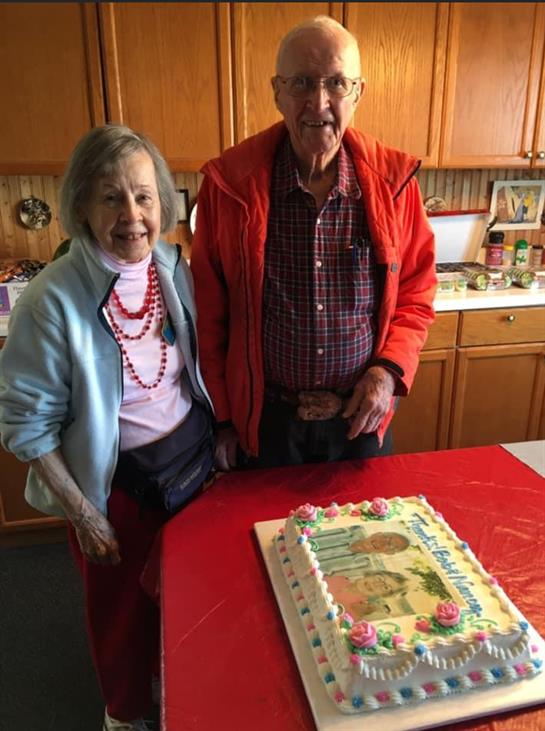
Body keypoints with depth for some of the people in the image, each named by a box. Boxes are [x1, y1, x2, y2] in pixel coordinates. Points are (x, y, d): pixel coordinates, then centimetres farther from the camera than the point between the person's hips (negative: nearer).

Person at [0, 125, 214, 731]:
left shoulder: (178, 272, -7)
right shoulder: (53, 299, -22)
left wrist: (220, 445, 6)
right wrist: (81, 511, -12)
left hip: (193, 457, 5)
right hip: (116, 480, -4)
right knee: (122, 603, 20)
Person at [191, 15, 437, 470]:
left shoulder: (393, 181, -8)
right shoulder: (228, 184, -13)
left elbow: (415, 295, 2)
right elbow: (210, 313, -6)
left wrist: (390, 369, -14)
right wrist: (222, 418, -2)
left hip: (363, 415, 2)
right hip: (264, 419, -1)